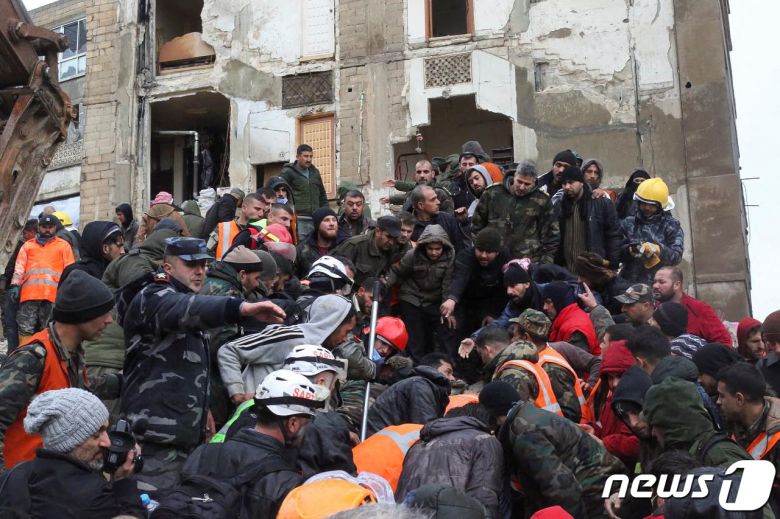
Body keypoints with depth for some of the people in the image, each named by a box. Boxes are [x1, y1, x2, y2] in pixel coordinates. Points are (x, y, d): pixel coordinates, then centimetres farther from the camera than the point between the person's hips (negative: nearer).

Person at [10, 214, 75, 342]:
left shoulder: (63, 245, 18)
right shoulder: (28, 245, 23)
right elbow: (19, 266, 13)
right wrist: (15, 285, -2)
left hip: (53, 293, -1)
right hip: (29, 292, 1)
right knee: (25, 329, -3)